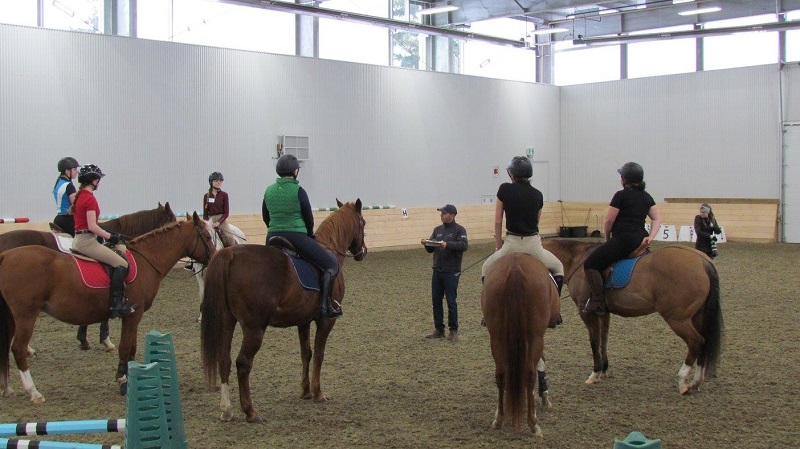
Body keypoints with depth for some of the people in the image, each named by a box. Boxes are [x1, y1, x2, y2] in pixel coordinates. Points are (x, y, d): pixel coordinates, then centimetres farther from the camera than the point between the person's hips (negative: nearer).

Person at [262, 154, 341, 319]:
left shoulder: (268, 191, 7)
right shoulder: (298, 191, -10)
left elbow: (265, 218, 14)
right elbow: (309, 218, -4)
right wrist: (310, 235, 14)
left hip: (272, 238, 6)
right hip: (296, 237, -6)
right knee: (332, 263, 2)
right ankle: (325, 305, -9)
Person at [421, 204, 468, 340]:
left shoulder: (459, 230, -4)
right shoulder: (438, 229, 14)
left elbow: (464, 245, -20)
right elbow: (430, 249, 16)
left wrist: (447, 244, -31)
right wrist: (426, 244, -7)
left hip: (451, 272, -6)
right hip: (437, 271, 6)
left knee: (451, 301, -1)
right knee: (436, 300, 7)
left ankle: (453, 330, 10)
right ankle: (439, 329, 16)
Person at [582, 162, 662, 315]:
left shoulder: (621, 195, -8)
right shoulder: (646, 197, 15)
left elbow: (609, 220, -6)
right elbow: (657, 218, 10)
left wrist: (608, 238, 10)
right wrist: (650, 237, 0)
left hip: (622, 239, -8)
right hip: (640, 240, 9)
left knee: (590, 264, -5)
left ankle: (597, 303, -11)